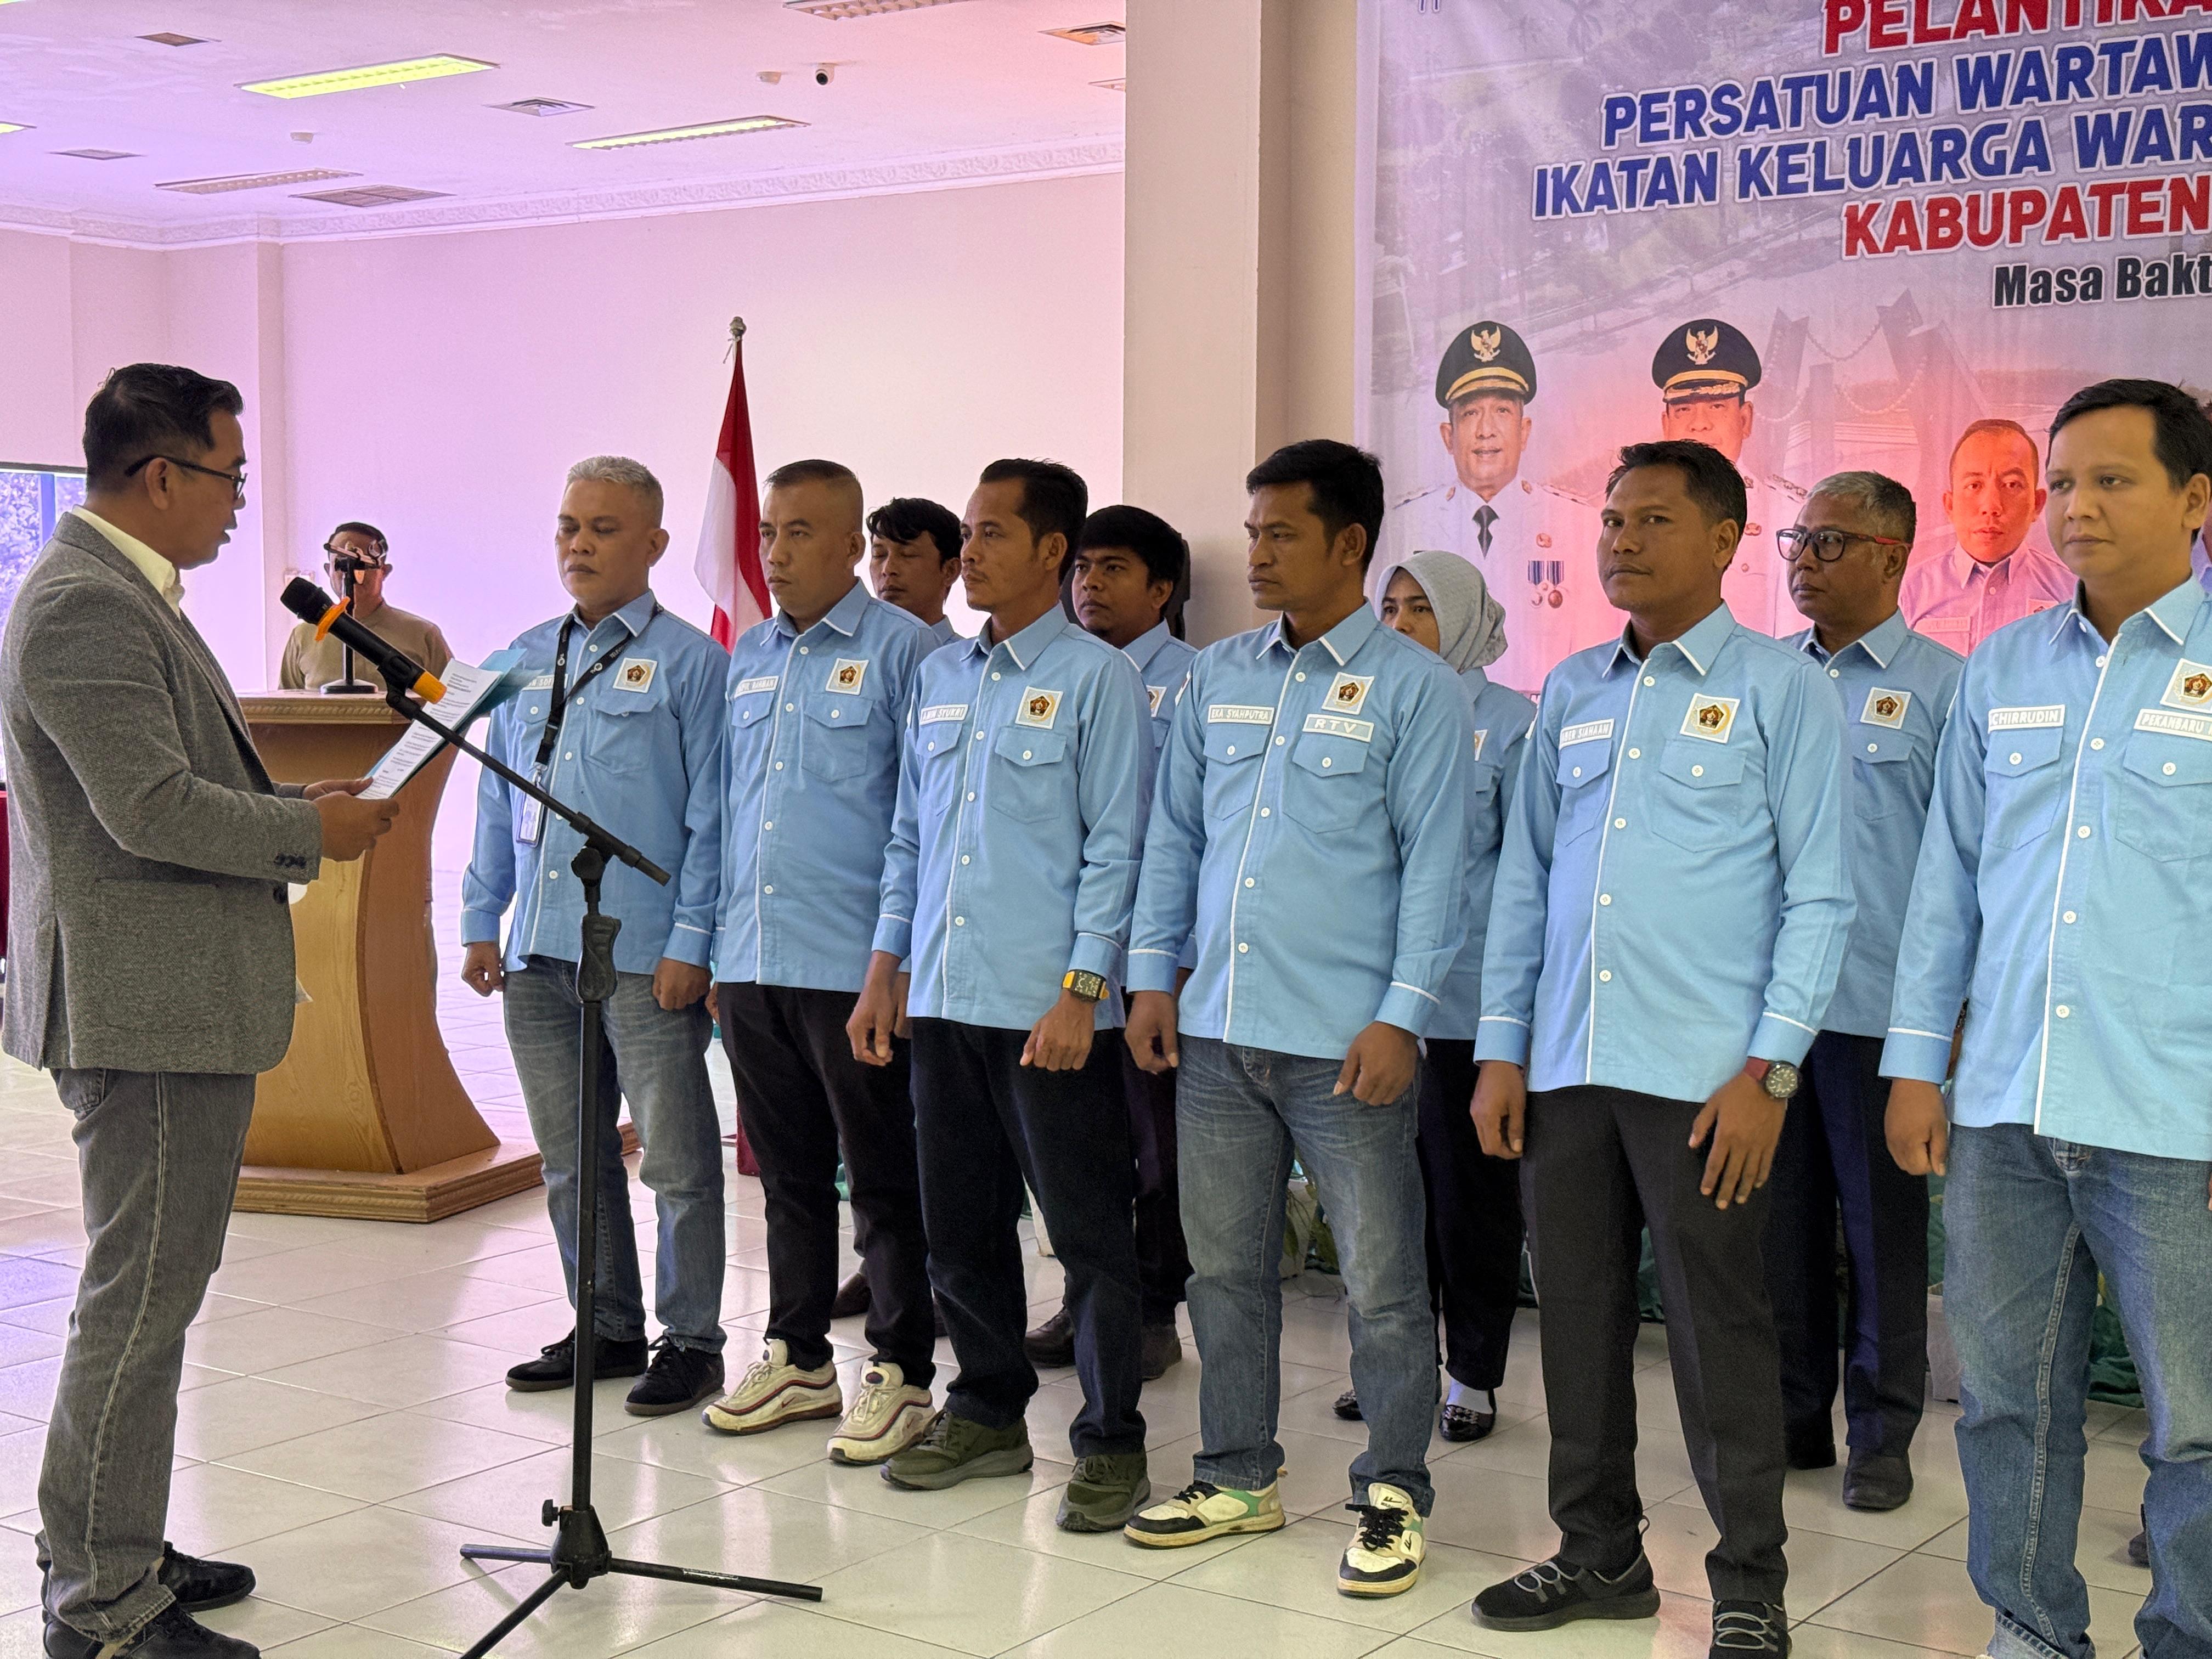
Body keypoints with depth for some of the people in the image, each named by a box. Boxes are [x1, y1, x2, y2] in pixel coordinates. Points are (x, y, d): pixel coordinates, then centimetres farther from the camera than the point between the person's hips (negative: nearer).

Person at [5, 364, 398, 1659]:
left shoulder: (129, 593, 16)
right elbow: (154, 808, -23)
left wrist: (298, 809, 11)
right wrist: (313, 830, -11)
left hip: (180, 997, 11)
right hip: (143, 1006, -11)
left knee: (156, 1289, 18)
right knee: (142, 1298, -4)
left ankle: (118, 1554, 30)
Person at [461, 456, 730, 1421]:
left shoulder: (689, 662, -4)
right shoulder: (526, 660, 14)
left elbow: (710, 818, -8)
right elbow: (497, 802, 18)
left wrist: (690, 943, -13)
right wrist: (481, 922, 13)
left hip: (646, 958, -6)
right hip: (537, 953, 6)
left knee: (675, 1162, 2)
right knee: (570, 1160, 14)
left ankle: (690, 1341, 15)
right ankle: (609, 1329, 28)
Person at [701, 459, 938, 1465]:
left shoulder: (902, 651, -5)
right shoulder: (746, 659, 15)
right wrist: (711, 946, 16)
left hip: (853, 967, -6)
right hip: (750, 963, 6)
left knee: (882, 1177, 2)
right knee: (788, 1173, 15)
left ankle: (900, 1373, 12)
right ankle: (798, 1359, 26)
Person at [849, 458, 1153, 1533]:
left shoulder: (1095, 677, -5)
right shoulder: (938, 677, 14)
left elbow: (1116, 849, -9)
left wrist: (1082, 991, -15)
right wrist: (885, 969, 13)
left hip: (1046, 1009, -6)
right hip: (942, 1000, 6)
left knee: (1088, 1231, 1)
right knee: (959, 1222, 14)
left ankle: (1110, 1442, 12)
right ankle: (988, 1413, 29)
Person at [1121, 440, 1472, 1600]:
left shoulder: (1413, 689, -4)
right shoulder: (1216, 677, 12)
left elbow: (1435, 863, -7)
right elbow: (1174, 834, 16)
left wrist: (1402, 1015, -13)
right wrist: (1152, 974, 9)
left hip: (1344, 1043, -5)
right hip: (1216, 1027, 6)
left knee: (1380, 1283, 1)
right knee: (1224, 1265, 14)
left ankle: (1393, 1496, 16)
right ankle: (1238, 1479, 28)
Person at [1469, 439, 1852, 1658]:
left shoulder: (1780, 688, -1)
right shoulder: (1571, 692, 13)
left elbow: (1819, 894, -5)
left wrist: (1770, 1069, -12)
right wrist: (1501, 1048, 9)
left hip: (1702, 1074, -5)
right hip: (1564, 1066, 5)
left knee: (1717, 1331, 1)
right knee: (1578, 1315, 12)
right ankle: (1599, 1553, 27)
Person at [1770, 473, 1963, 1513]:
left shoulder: (1942, 686, -2)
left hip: (1879, 1005, -4)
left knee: (1882, 1224, 6)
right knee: (1780, 1214, 11)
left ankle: (1882, 1435, 18)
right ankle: (1791, 1416, 24)